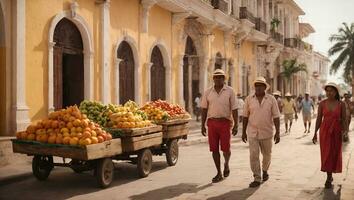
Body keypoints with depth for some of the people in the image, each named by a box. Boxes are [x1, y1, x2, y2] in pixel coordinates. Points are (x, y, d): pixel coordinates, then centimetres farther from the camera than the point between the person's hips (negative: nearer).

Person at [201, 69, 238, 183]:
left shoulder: (230, 91, -1)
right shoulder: (208, 92, 5)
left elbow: (234, 109, -3)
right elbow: (204, 109, 8)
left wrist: (236, 125, -9)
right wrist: (203, 125, 5)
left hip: (225, 122, -2)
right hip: (212, 123, 2)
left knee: (225, 148, -4)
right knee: (214, 149, 3)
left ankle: (226, 164, 29)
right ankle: (219, 174, 14)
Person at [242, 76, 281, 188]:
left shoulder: (271, 99, -3)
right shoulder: (249, 99, -1)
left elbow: (276, 117, -4)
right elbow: (245, 116, 4)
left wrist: (277, 132, -9)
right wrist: (243, 132, 5)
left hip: (266, 133, 0)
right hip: (252, 133, 0)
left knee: (267, 155, 15)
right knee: (253, 155, -7)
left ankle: (265, 170, 42)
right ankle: (257, 179, 1)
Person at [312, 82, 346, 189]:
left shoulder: (341, 104, -2)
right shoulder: (322, 103, -1)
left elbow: (343, 120, 1)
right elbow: (319, 119, 2)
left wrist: (344, 132, -4)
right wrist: (315, 133, 0)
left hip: (336, 132, 0)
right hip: (324, 131, 0)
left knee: (334, 154, 6)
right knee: (326, 154, 1)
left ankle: (329, 178, 20)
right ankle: (329, 177, 10)